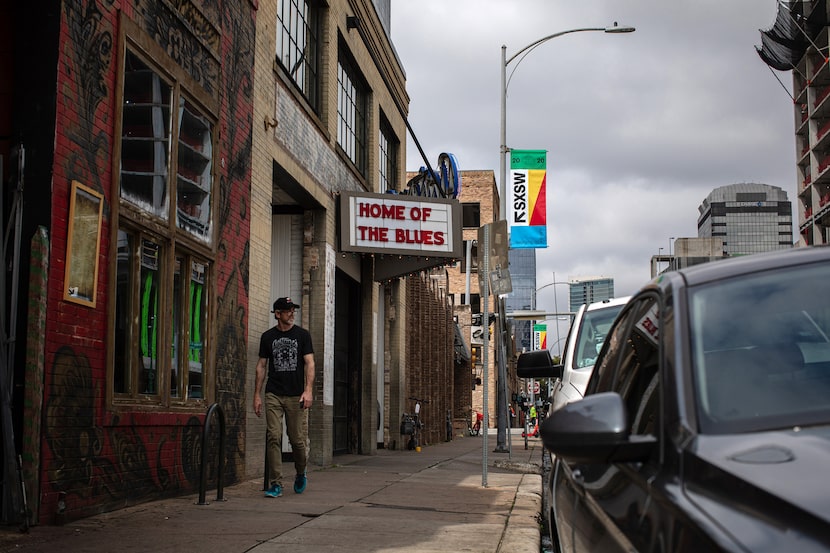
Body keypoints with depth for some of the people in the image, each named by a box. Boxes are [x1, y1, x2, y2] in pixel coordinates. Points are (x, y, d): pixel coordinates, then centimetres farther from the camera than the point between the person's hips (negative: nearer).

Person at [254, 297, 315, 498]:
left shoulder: (302, 335, 4)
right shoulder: (268, 336, 8)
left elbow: (309, 363, -1)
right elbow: (262, 366, 11)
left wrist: (308, 390, -14)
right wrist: (257, 395, 6)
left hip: (296, 396, -1)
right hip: (273, 396, 1)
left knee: (298, 439, 1)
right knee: (274, 438, -6)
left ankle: (301, 474, 28)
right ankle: (275, 484, -2)